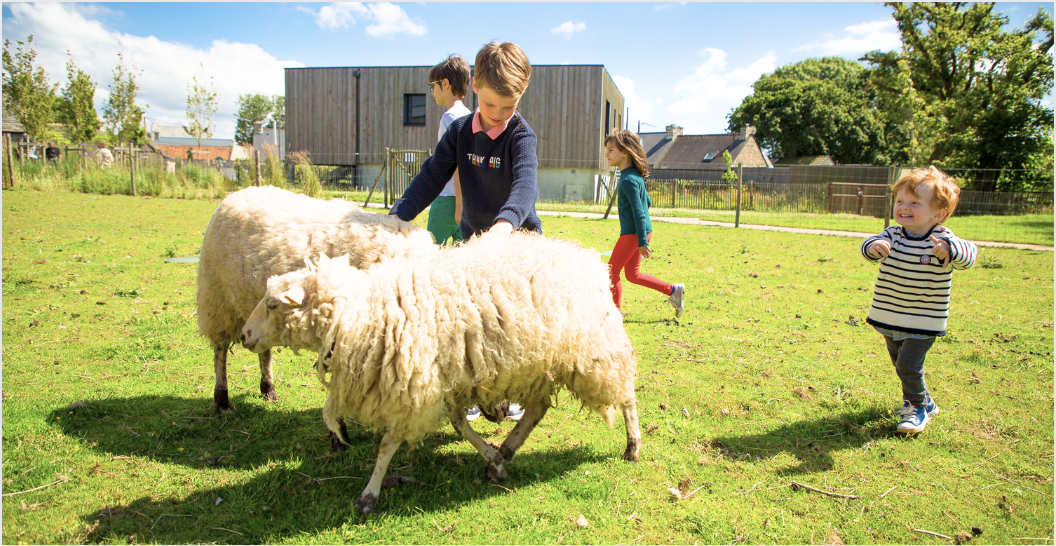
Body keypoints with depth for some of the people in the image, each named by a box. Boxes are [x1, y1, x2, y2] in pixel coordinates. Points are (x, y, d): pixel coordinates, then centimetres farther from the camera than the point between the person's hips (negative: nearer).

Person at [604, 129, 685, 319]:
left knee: (612, 271, 2)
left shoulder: (629, 180, -19)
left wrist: (642, 242, -20)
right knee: (632, 274, 16)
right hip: (638, 233, 10)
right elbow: (646, 202, 20)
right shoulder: (634, 176, 11)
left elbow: (638, 211, -21)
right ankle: (673, 290, 16)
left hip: (632, 233, -10)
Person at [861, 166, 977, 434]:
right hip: (889, 318, 5)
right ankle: (924, 402, 43)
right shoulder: (892, 235, -5)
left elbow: (968, 256, -31)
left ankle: (917, 409, 11)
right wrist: (873, 246, -44)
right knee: (900, 363, 19)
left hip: (923, 323, -5)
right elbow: (869, 246, -20)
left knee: (909, 364, -13)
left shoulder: (943, 241, -15)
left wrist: (949, 250, -53)